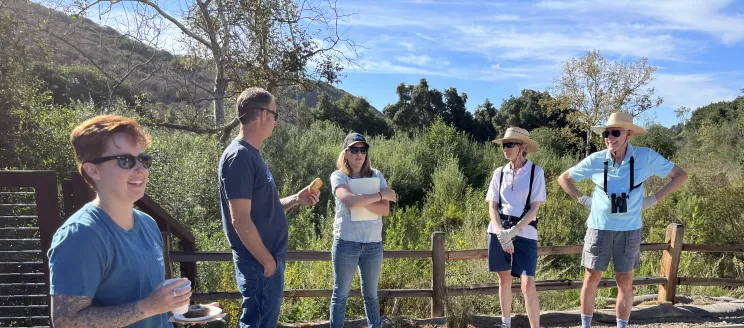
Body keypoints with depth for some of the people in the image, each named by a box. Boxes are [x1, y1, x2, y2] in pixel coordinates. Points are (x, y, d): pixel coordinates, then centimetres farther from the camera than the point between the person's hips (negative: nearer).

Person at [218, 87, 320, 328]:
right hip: (260, 264, -10)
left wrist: (296, 199, 7)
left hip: (268, 258, 10)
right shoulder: (239, 157, -19)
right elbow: (241, 220, -22)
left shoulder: (252, 154, 11)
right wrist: (268, 261, -16)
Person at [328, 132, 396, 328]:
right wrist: (380, 195, -14)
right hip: (346, 242, -3)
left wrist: (360, 200, -17)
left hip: (373, 243, 3)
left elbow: (385, 210, -5)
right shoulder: (338, 176, -3)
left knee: (371, 294, 13)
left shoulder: (376, 176, 7)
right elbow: (350, 201, -23)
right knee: (340, 294, 6)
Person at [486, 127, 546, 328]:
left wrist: (513, 231, -17)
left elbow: (534, 208, -8)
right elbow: (492, 206, 2)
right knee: (504, 280, 12)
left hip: (524, 233, -3)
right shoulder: (499, 173, 5)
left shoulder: (536, 172, -3)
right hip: (499, 231, 3)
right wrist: (501, 233, -13)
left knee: (528, 285, -10)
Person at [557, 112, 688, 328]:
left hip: (629, 230, 0)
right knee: (591, 279, 6)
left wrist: (654, 199, -2)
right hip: (599, 227, 0)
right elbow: (563, 178, 7)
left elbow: (680, 175, 5)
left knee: (625, 282, 9)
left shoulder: (646, 157, -8)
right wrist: (582, 199, -2)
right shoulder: (595, 160, -7)